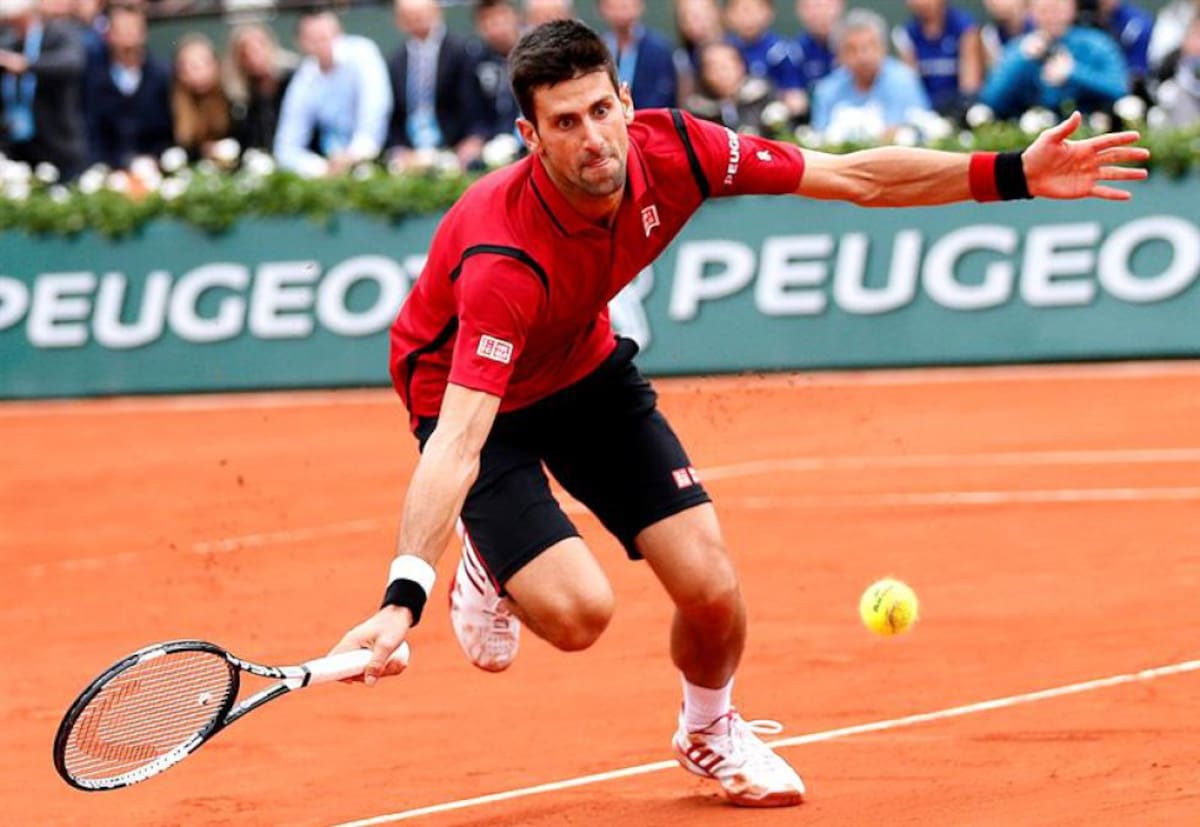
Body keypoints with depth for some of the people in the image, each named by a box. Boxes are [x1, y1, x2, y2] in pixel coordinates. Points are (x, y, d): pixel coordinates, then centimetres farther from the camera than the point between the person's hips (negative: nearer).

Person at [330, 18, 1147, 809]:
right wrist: (402, 599, -56)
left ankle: (710, 731, 29)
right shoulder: (505, 260, -40)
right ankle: (487, 562, 13)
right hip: (477, 397, -5)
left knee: (711, 589, -6)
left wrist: (1011, 174, -19)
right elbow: (458, 444, -45)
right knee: (577, 610, -24)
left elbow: (857, 178, -12)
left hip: (587, 369, 5)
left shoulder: (670, 152, -24)